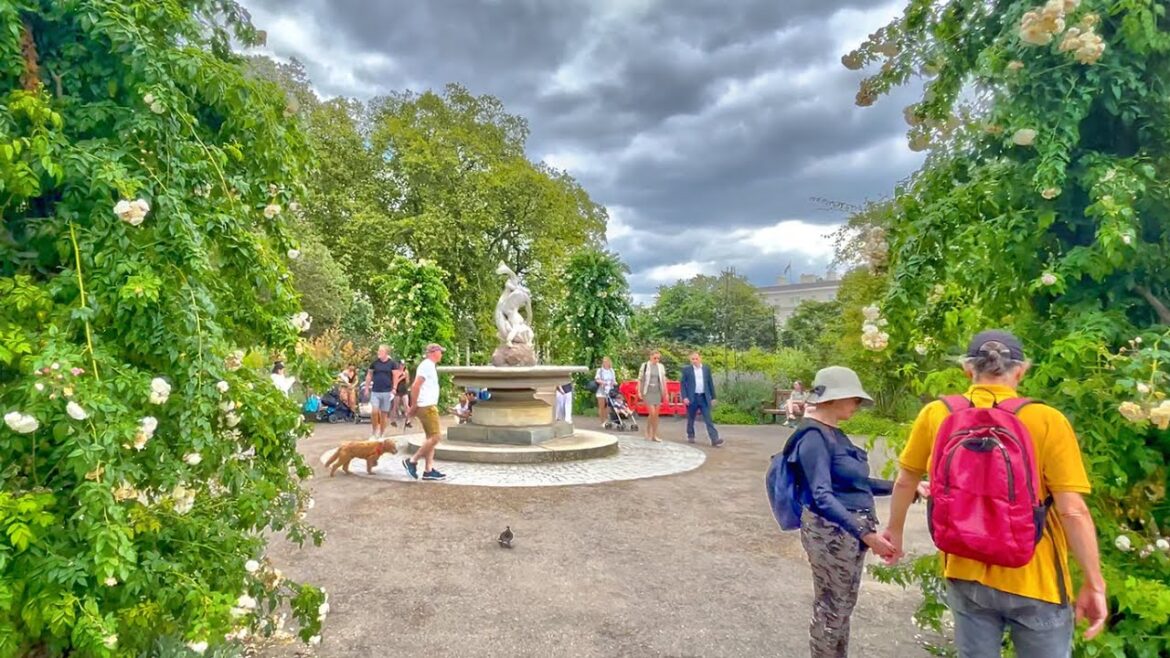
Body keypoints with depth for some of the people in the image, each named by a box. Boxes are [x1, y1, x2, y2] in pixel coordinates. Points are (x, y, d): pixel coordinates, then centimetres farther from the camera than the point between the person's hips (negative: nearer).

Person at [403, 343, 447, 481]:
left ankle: (428, 470, 11)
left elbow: (418, 387, 22)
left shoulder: (430, 366, 17)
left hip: (429, 406, 10)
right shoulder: (427, 365, -13)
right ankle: (412, 461, -2)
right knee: (436, 437, -11)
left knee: (431, 438, 9)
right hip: (427, 407, -10)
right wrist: (414, 407, -15)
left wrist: (415, 407, 19)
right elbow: (415, 387, -20)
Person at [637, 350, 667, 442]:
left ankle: (654, 435, 13)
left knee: (656, 415, 5)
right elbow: (640, 379, -2)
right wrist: (639, 392, -7)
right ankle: (648, 430, 10)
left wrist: (665, 393, 8)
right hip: (648, 393, -4)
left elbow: (663, 380, 10)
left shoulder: (661, 367, 5)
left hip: (657, 393, 4)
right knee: (652, 413, -12)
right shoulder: (645, 366, -5)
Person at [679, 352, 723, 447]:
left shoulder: (706, 369, 8)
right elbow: (682, 384, -1)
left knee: (708, 419, -5)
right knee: (691, 419, 10)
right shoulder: (686, 370, 1)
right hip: (692, 398, -1)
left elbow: (710, 383, 11)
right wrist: (684, 397, -10)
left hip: (704, 398, 1)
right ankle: (690, 436, 28)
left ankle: (714, 439, -11)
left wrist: (713, 397, 9)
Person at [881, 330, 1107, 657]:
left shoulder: (936, 414, -5)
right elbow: (1073, 511, -14)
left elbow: (905, 481, 6)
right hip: (1034, 578, -2)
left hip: (966, 573, 2)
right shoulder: (1047, 421, -13)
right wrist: (1094, 582, -3)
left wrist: (895, 528, 21)